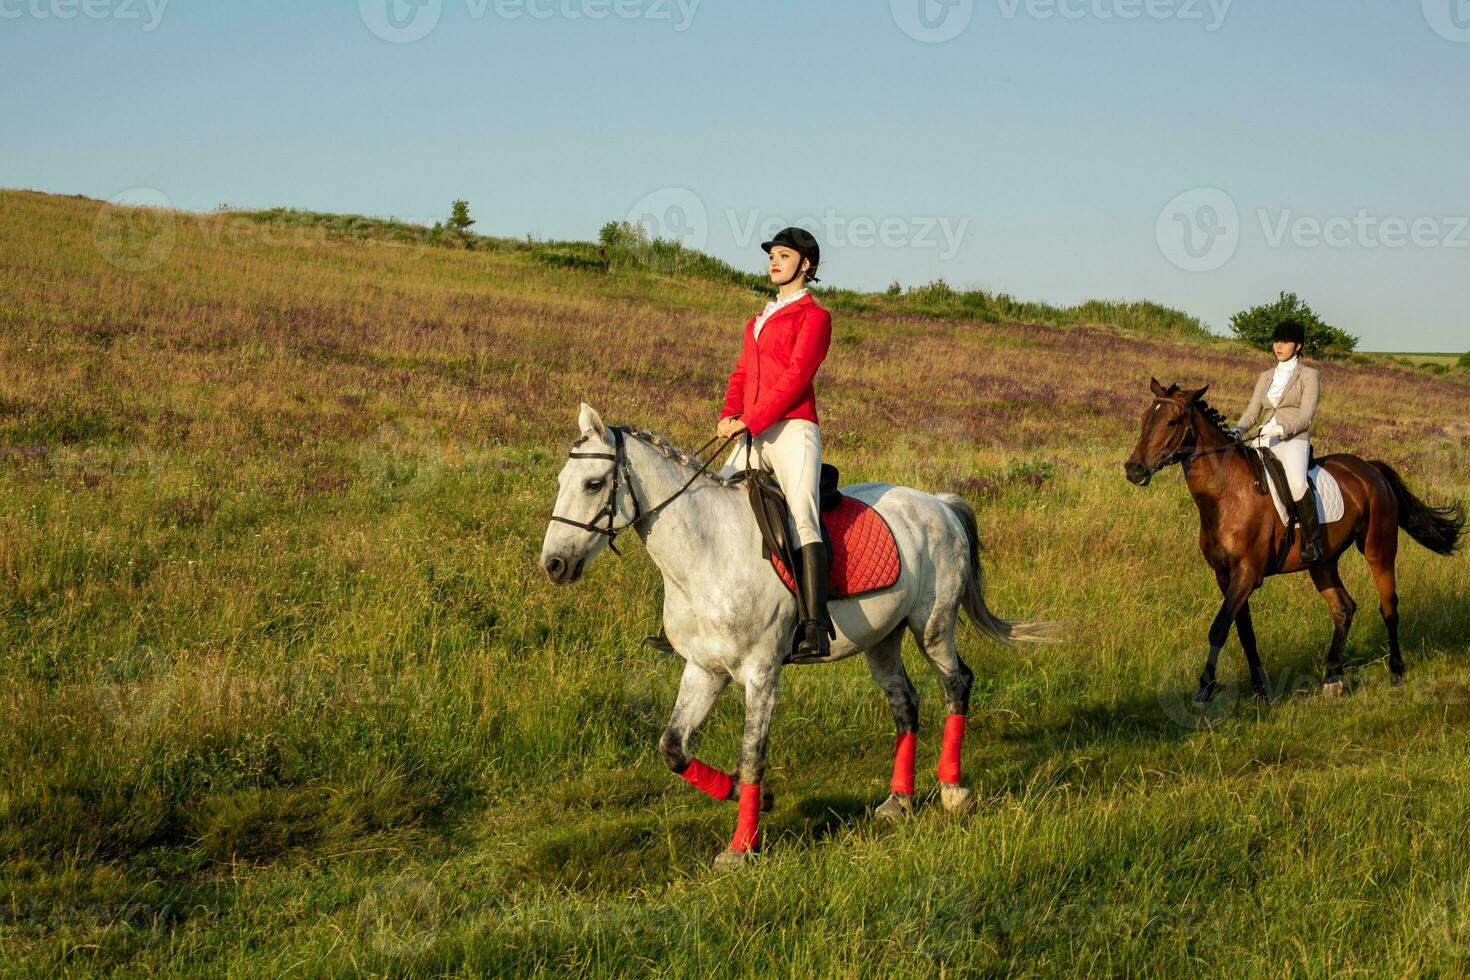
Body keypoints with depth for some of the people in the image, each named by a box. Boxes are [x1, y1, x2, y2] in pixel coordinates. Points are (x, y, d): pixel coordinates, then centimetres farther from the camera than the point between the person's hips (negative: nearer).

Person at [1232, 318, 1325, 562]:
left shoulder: (1308, 376, 5)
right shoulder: (1266, 376, 22)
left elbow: (1304, 416, -6)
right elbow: (1252, 411, 16)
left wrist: (1280, 429, -22)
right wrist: (1238, 430, -5)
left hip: (1294, 440, -6)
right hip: (1264, 441, 6)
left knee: (1296, 482, -36)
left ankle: (1313, 539, -26)